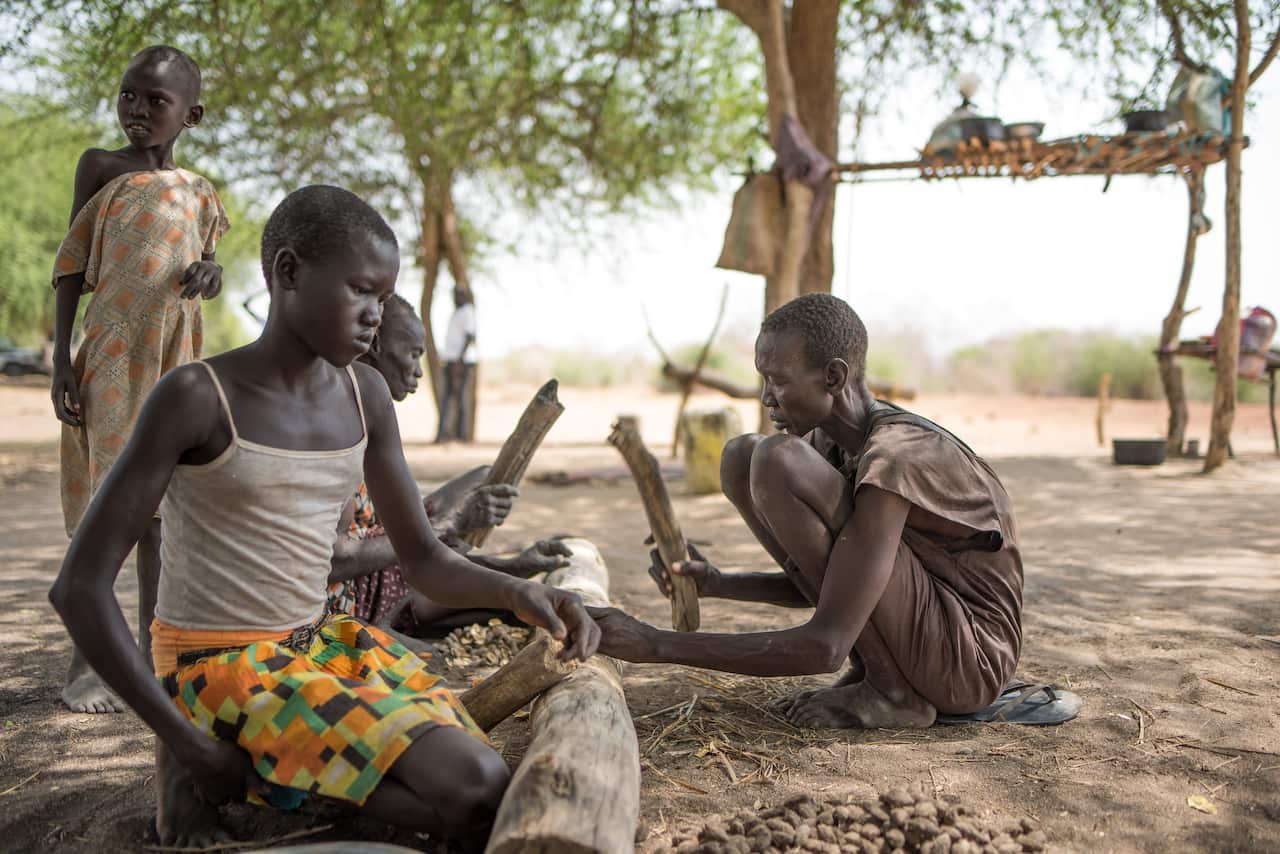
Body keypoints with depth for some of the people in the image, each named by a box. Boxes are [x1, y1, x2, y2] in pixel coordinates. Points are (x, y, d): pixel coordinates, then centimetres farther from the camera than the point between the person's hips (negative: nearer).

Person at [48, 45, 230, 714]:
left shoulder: (198, 192, 10)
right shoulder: (101, 167, 0)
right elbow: (71, 266, -1)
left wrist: (211, 271, -4)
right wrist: (61, 359, -9)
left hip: (173, 360, 4)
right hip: (109, 356, -3)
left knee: (156, 504, 8)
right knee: (102, 506, -1)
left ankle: (149, 652, 18)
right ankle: (84, 663, 9)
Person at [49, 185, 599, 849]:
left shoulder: (364, 397, 3)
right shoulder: (196, 397, -16)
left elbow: (424, 561, 6)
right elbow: (78, 587, -16)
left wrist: (517, 592, -15)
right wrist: (190, 744, -18)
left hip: (317, 646, 7)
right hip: (215, 668, -7)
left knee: (490, 789, -4)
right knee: (478, 792, -21)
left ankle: (263, 762, 5)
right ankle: (215, 764, -5)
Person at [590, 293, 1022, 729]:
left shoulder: (891, 461, -27)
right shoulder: (828, 439, 1)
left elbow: (824, 648, -30)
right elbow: (821, 583, 13)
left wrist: (655, 644, -28)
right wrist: (717, 583, -7)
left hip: (970, 663, -9)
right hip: (911, 634, 9)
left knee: (778, 460, -23)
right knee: (741, 457, 0)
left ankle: (893, 690, -12)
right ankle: (870, 669, 3)